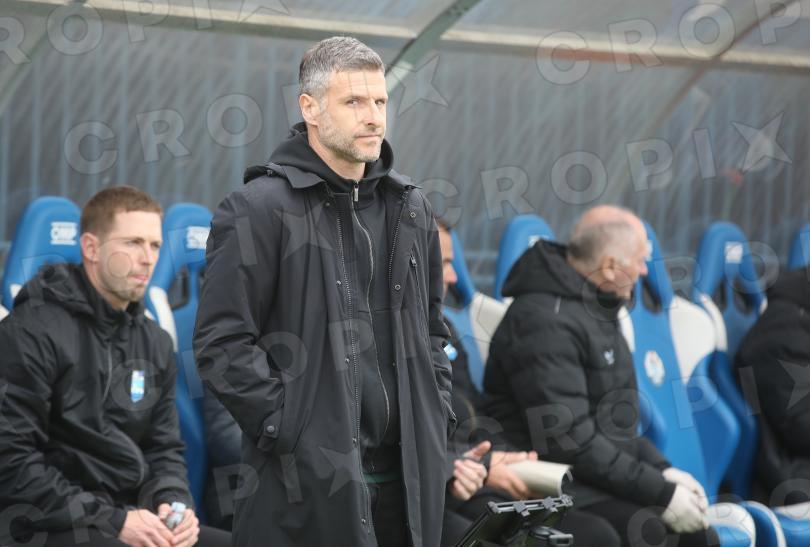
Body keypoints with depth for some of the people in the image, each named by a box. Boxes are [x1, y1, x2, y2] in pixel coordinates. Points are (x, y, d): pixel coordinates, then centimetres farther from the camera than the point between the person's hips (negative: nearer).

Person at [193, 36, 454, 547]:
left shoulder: (410, 208, 15)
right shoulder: (258, 209, -6)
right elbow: (222, 343, -10)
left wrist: (437, 418, 12)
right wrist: (289, 428, -14)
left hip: (408, 470, 6)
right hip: (307, 473, -6)